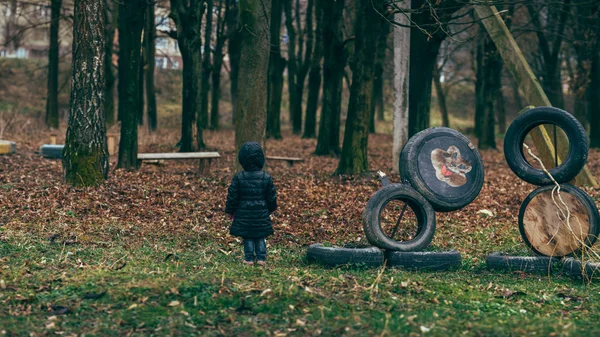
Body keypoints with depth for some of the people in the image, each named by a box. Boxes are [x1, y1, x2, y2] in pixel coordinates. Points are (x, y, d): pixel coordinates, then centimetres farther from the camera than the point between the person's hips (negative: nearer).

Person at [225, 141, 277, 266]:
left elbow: (232, 196, -6)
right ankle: (261, 257, 13)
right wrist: (271, 208, 20)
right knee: (260, 237, 13)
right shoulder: (266, 177, -7)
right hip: (261, 213, 1)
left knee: (247, 237, 9)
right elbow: (272, 197, 1)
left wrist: (230, 211, 8)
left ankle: (249, 258, 10)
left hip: (244, 214, -1)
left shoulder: (238, 177, -12)